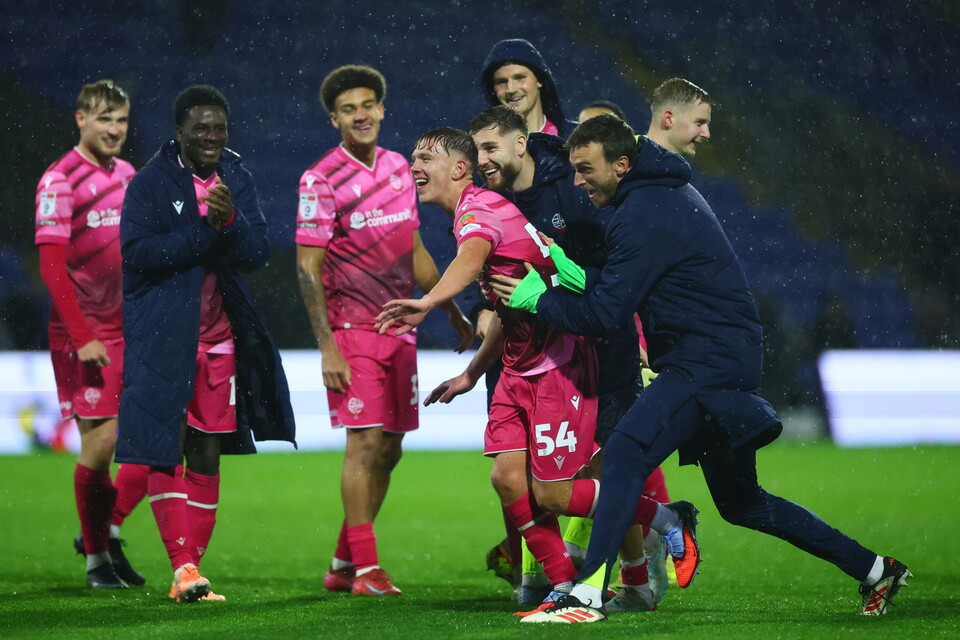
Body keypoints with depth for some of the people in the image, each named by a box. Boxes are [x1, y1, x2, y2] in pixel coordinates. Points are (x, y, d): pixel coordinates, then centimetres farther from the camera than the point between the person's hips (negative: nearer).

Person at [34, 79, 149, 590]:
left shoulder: (127, 176, 12)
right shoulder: (60, 180, -9)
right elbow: (51, 266, -14)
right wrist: (83, 337, -19)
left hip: (132, 331, 6)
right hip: (87, 333, -6)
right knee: (101, 441, -5)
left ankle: (108, 528, 19)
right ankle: (96, 558, 12)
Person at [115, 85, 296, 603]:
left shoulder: (237, 180, 8)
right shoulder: (150, 183, -5)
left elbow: (257, 253, -1)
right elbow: (138, 252, -17)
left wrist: (230, 220, -21)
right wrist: (207, 229, -21)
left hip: (219, 337, 4)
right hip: (162, 339, -4)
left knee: (206, 457, 6)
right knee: (165, 451, -10)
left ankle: (191, 573, 13)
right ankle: (183, 565, -11)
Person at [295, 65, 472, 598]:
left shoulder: (398, 168, 11)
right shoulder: (322, 180, -9)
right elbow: (307, 268, -11)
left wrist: (453, 313, 22)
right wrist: (327, 347, -17)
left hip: (399, 328, 7)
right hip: (352, 329, -7)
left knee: (389, 448, 6)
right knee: (366, 443, -11)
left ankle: (343, 565, 15)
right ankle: (365, 569, -8)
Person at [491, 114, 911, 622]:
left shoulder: (646, 216, -16)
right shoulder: (665, 192, 15)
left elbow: (603, 314, -18)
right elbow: (625, 286, 20)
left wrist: (539, 301, -6)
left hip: (708, 364, -11)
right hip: (730, 358, 11)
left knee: (623, 457, -21)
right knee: (740, 503, 18)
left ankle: (588, 594, -28)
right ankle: (874, 570, 24)